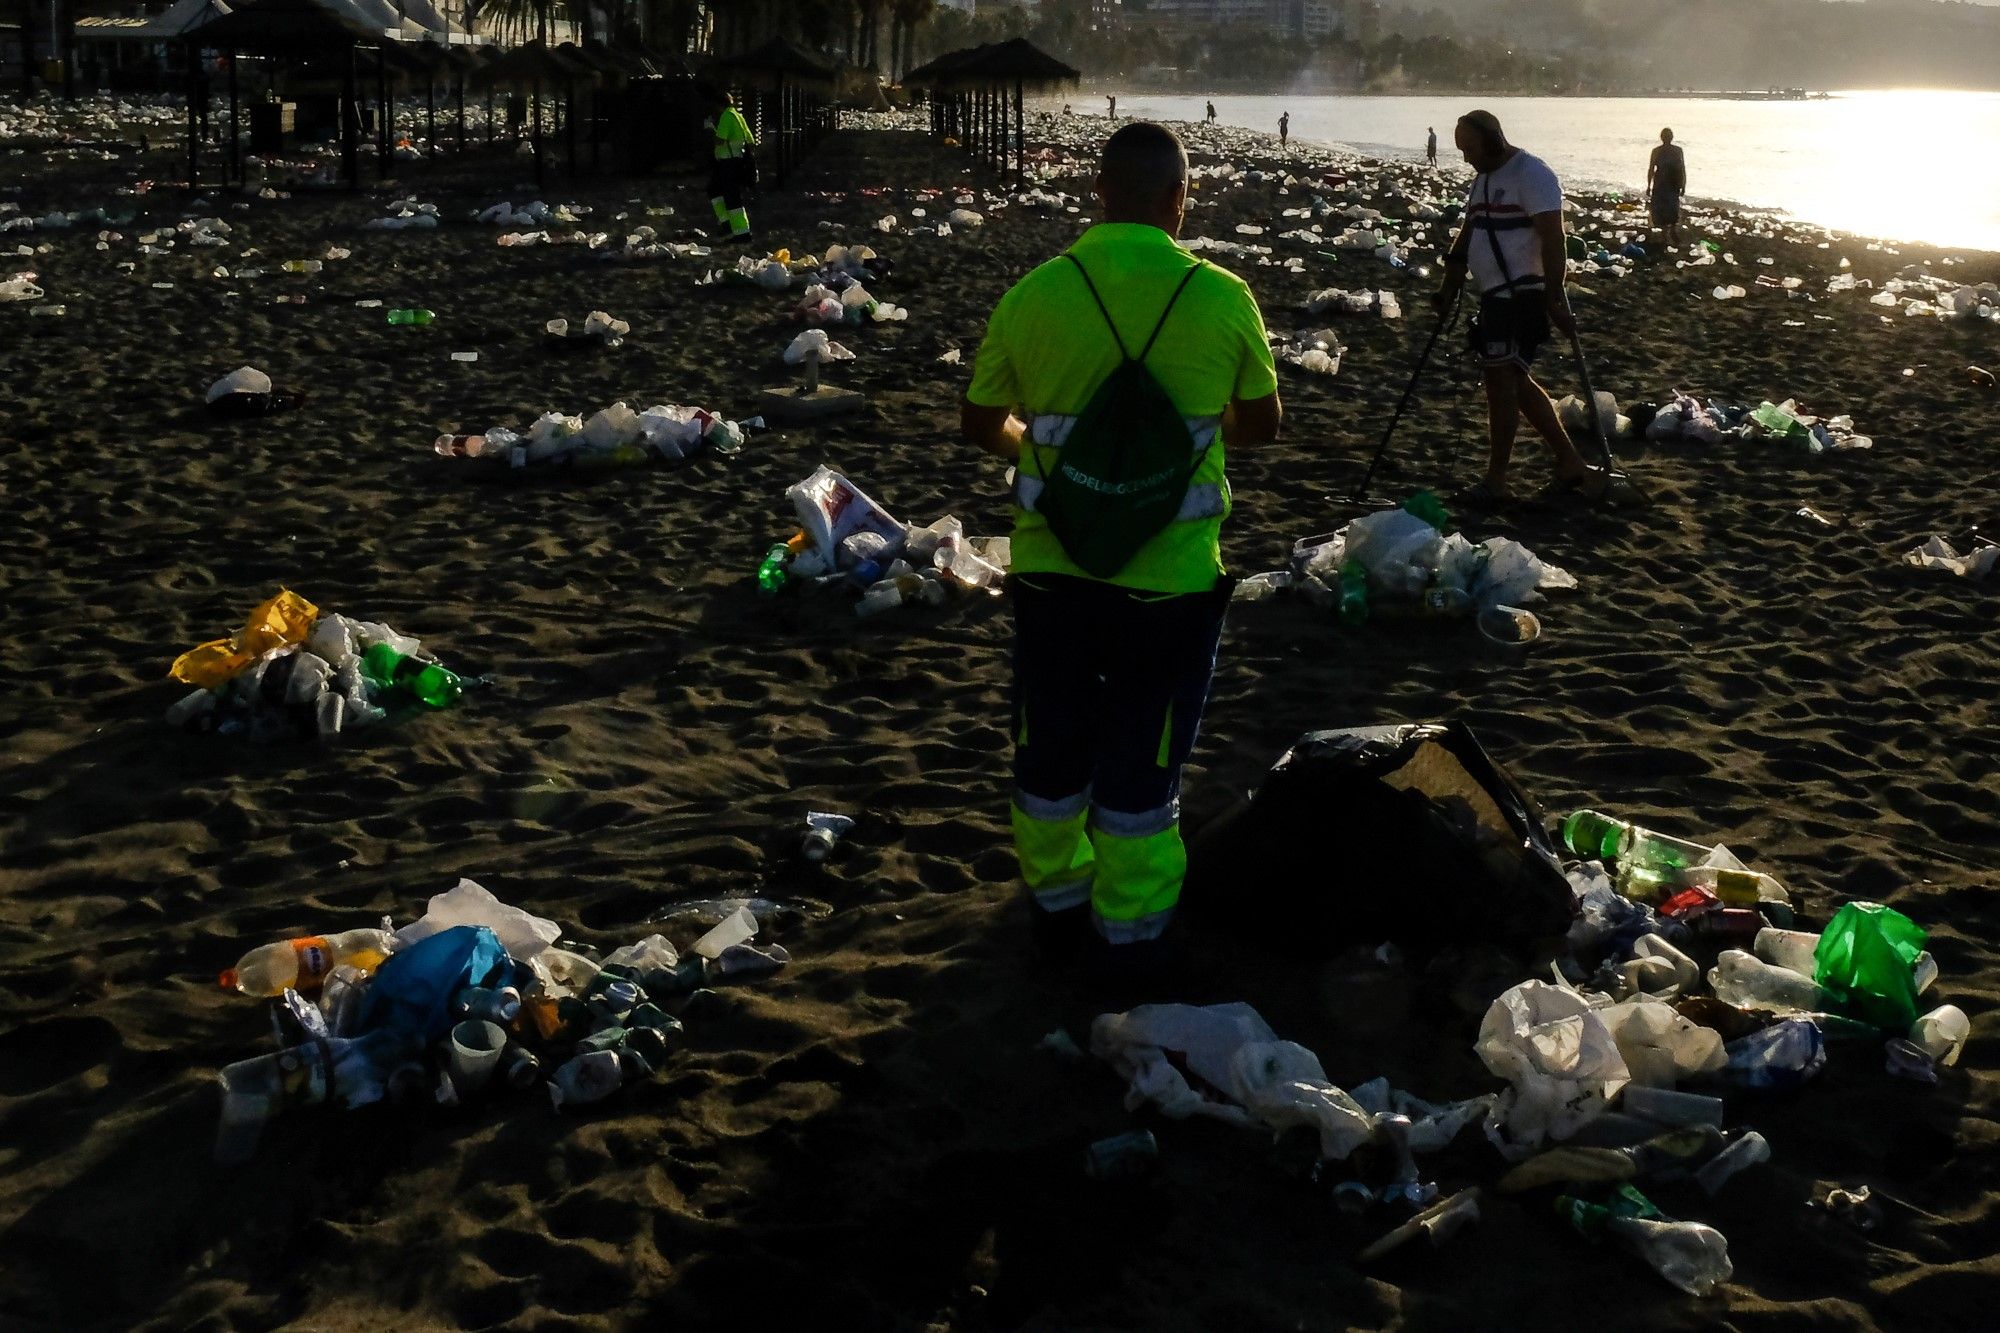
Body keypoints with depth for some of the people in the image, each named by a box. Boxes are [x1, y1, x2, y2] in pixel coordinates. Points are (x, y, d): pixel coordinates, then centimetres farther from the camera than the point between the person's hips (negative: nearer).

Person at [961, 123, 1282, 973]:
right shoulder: (1220, 298, -10)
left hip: (1051, 569, 2)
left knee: (1051, 745, 19)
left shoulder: (1033, 294, -7)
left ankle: (1056, 903, 35)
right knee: (1142, 760, 12)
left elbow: (979, 425, 5)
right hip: (1169, 578, -1)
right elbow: (1262, 425, 4)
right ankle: (1131, 929, 24)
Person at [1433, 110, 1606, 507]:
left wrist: (1554, 302, -24)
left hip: (1524, 295, -10)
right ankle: (1570, 463, 19)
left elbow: (1553, 242, -20)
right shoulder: (1484, 178, 16)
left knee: (1500, 377, -10)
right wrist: (1448, 290, 16)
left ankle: (1495, 481, -4)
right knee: (1515, 381, 11)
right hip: (1496, 296, 10)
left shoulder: (1532, 175, -14)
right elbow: (1467, 236, 22)